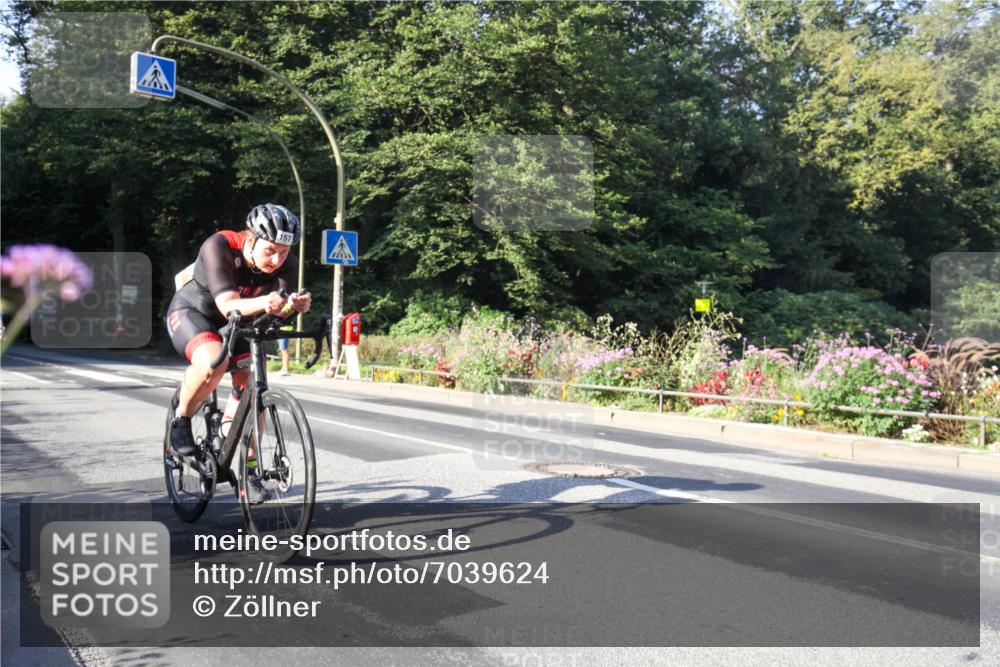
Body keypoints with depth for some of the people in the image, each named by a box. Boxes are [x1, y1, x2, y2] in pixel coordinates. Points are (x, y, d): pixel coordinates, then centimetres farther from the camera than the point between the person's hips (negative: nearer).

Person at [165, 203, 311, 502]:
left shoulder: (283, 265, -20)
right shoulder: (219, 247, -32)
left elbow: (281, 306, -33)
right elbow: (228, 305, -42)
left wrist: (296, 305, -57)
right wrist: (262, 302, -62)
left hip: (235, 322, 5)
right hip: (191, 312, -4)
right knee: (213, 363, -36)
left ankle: (248, 471, 4)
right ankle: (181, 419, -7)